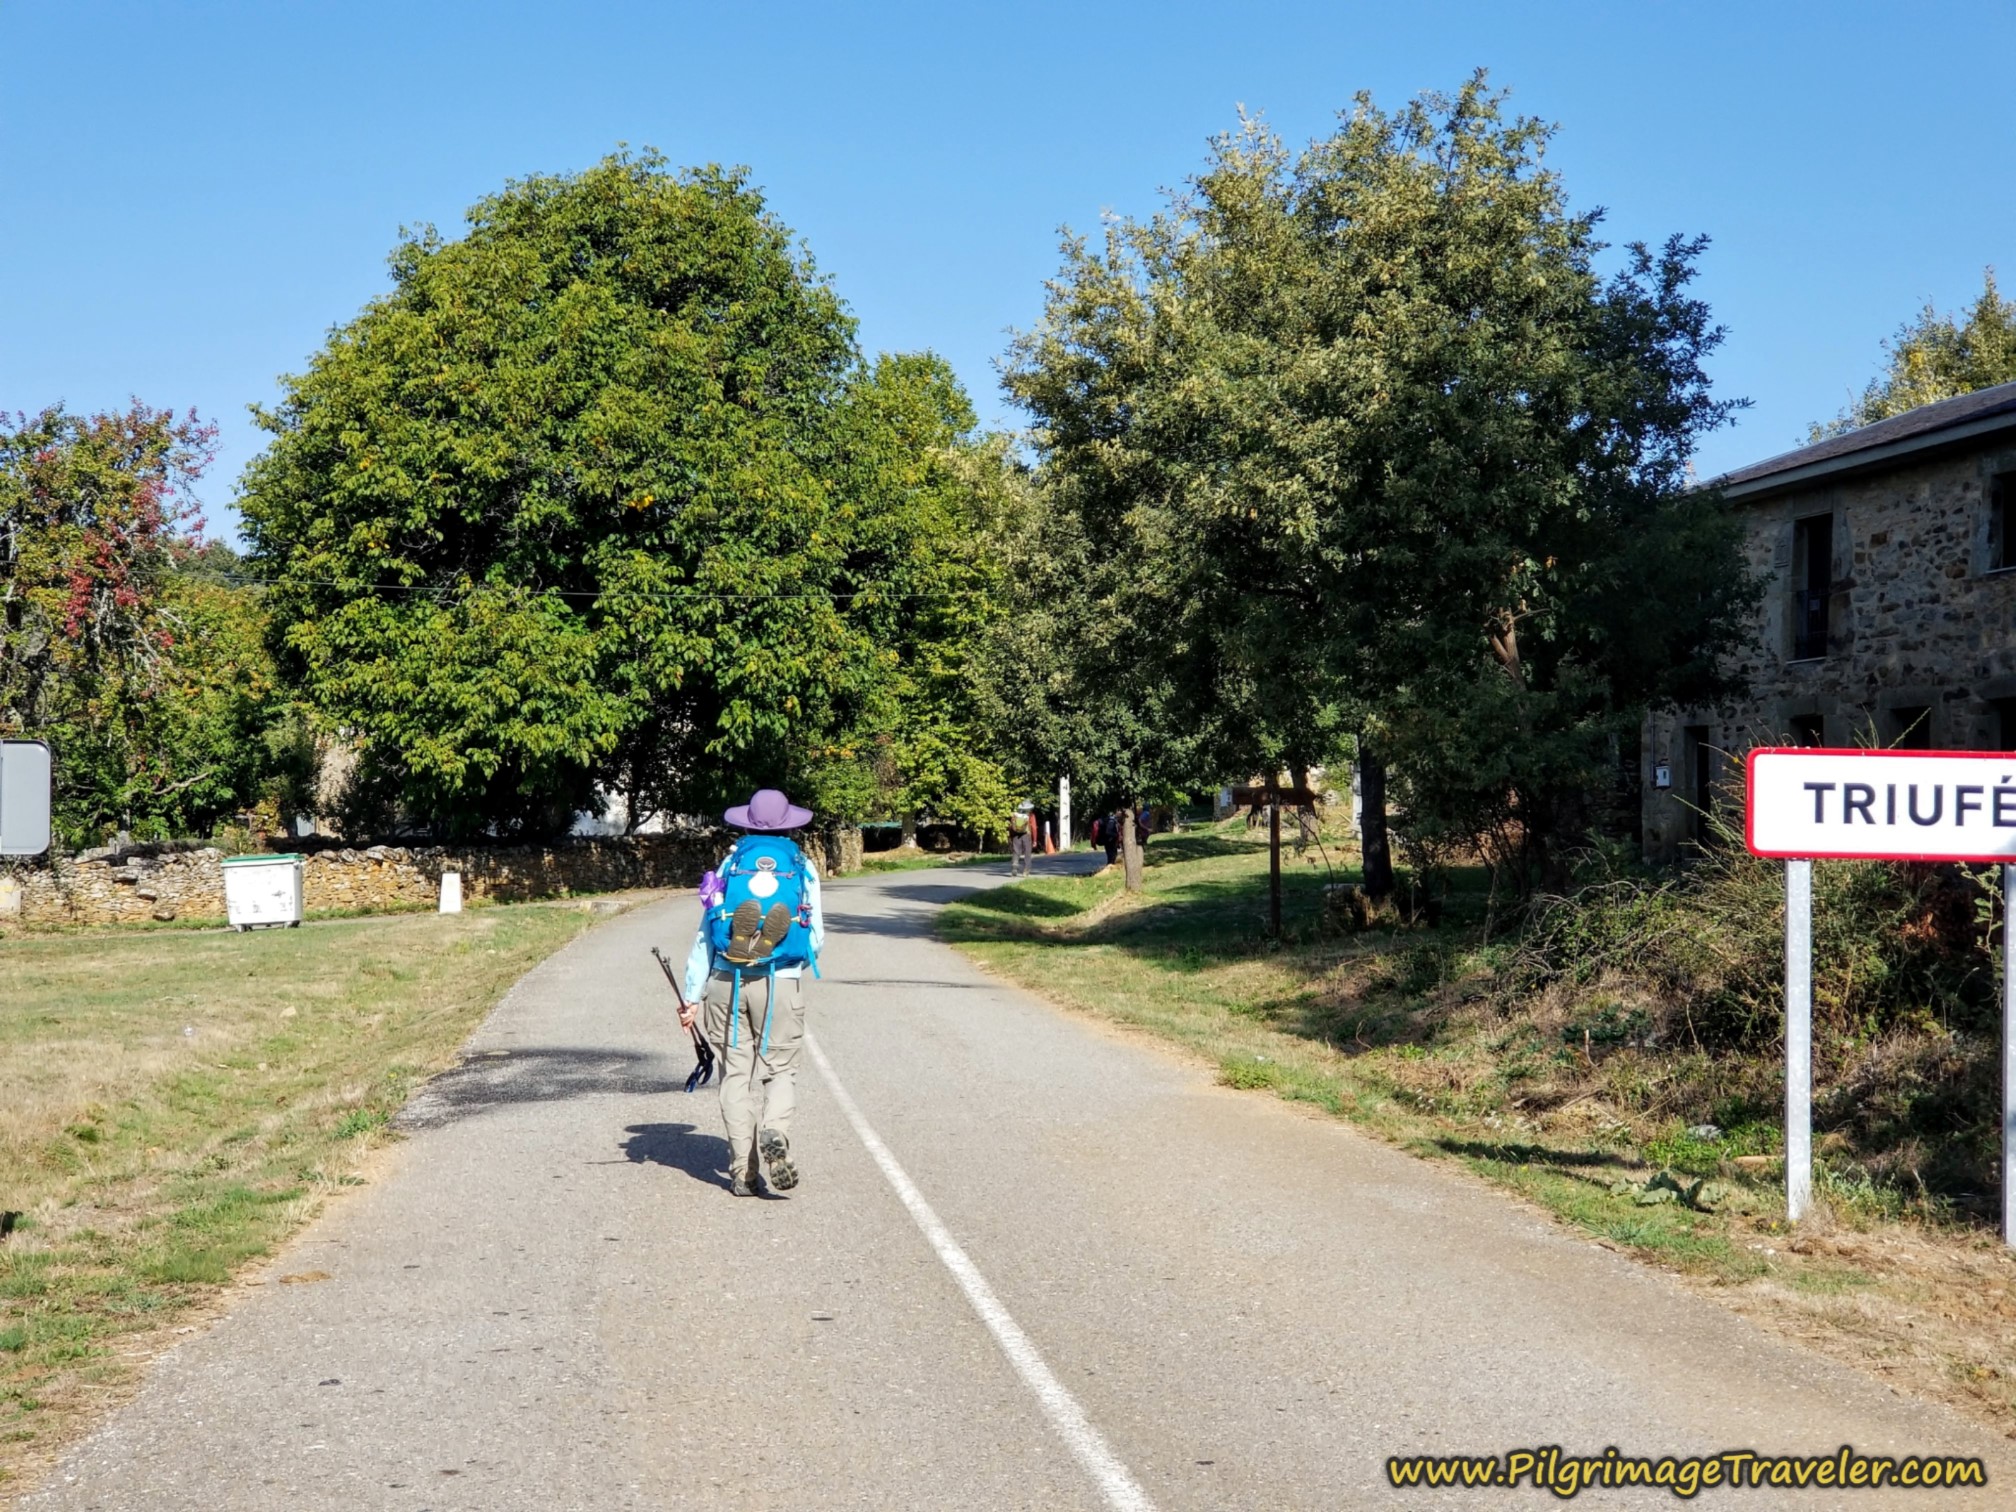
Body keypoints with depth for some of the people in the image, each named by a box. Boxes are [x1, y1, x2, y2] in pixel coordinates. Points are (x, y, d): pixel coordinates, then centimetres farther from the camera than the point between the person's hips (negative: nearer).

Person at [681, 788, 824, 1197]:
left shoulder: (730, 865, 7)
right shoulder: (802, 868, 5)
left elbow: (705, 933, 5)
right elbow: (815, 937, 5)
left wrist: (693, 996, 9)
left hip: (727, 982, 1)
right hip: (782, 983, -1)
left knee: (737, 1072, 8)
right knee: (780, 1069, 8)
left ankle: (743, 1170, 5)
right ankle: (775, 1133, -20)